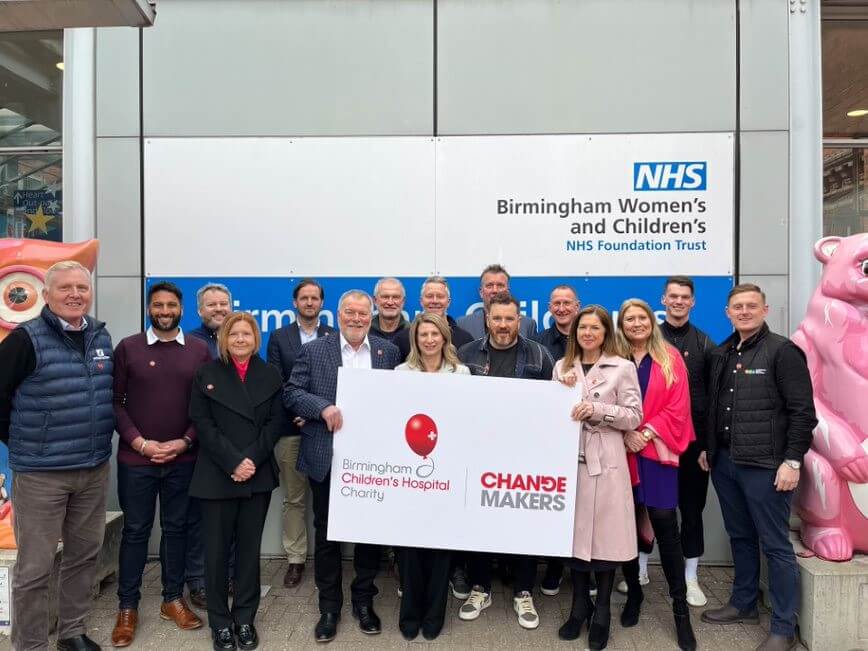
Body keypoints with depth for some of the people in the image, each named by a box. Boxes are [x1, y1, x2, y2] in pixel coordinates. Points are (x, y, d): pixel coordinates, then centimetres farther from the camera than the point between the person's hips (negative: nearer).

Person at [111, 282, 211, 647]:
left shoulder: (200, 351, 2)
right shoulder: (127, 348, 1)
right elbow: (114, 401, -2)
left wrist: (185, 442, -8)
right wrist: (139, 442, -11)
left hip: (182, 459, 1)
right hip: (136, 459, -1)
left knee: (176, 528, 11)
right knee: (135, 531, 8)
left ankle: (173, 599, 25)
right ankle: (127, 607, 22)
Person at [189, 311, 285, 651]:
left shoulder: (270, 375, 7)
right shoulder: (207, 374, 4)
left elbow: (275, 422, 1)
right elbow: (203, 423, -4)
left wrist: (251, 460, -13)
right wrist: (233, 462, -14)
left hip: (258, 475, 1)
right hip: (217, 476, -1)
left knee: (250, 548, 8)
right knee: (217, 550, 4)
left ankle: (244, 619, 22)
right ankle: (220, 621, 20)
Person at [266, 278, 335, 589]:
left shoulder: (334, 337, 4)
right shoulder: (279, 337, 6)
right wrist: (296, 412, -11)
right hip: (290, 427, 1)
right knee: (294, 498, 10)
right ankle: (295, 558, 21)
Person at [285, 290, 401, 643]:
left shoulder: (388, 351, 5)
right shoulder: (314, 350, 0)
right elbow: (291, 393, -3)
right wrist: (323, 408, -19)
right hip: (326, 459, -1)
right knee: (326, 533, 11)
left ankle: (364, 600, 31)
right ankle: (329, 606, 28)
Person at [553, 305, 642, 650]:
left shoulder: (623, 368, 1)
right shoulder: (562, 367, 11)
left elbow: (634, 416, -4)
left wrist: (597, 409, -16)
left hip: (606, 462, -3)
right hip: (570, 459, 3)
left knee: (604, 534, 2)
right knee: (574, 531, 7)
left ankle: (601, 613, 19)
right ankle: (579, 607, 24)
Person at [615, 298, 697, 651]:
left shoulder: (670, 358, 5)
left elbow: (678, 406, -1)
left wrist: (648, 432, -11)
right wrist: (626, 434, -10)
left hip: (658, 451, -1)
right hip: (623, 452, 2)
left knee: (665, 525, -5)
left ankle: (680, 608, 8)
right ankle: (633, 592, 26)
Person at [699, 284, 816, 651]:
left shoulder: (783, 351, -8)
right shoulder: (721, 354, 12)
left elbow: (803, 411, -11)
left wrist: (792, 460, -15)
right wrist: (707, 448, 15)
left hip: (765, 465, -6)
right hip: (724, 462, 6)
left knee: (775, 545, 3)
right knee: (740, 537, 17)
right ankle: (744, 605, 33)